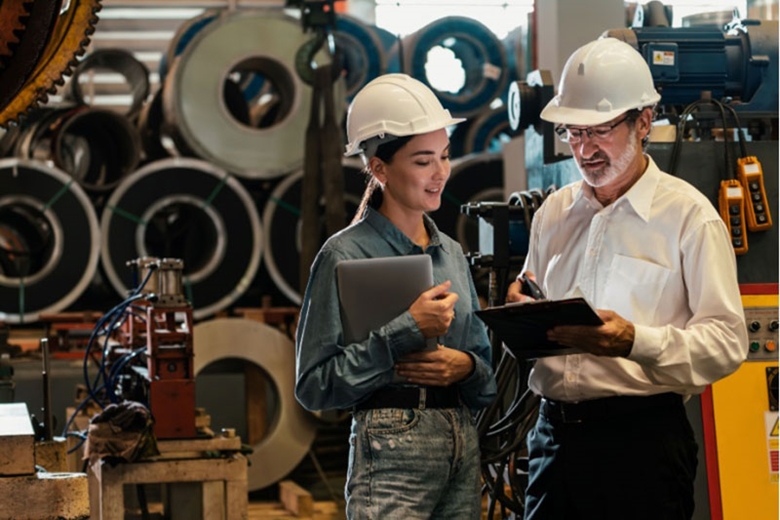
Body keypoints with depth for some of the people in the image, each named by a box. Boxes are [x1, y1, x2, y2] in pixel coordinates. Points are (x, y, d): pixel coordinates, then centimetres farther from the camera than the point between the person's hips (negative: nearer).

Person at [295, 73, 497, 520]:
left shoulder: (452, 254, 14)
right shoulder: (346, 256, -5)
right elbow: (314, 385, -11)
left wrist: (466, 366, -5)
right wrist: (408, 330, -15)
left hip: (463, 445, 6)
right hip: (393, 448, -6)